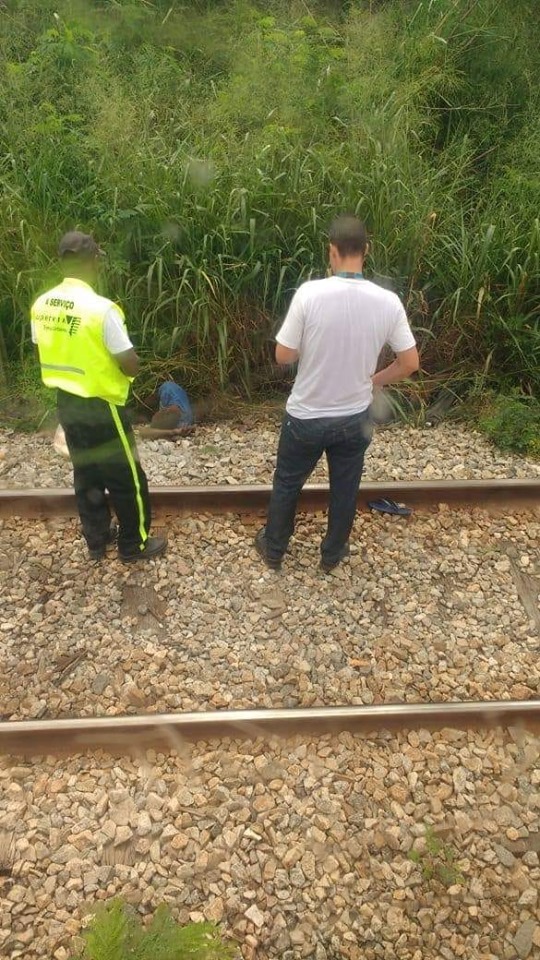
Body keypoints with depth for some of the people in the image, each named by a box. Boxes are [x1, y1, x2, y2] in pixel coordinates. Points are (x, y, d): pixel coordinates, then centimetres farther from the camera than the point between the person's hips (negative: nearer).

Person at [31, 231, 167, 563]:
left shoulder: (42, 305, -2)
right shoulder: (101, 308, -23)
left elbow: (48, 352, 10)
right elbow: (131, 365, -20)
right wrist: (116, 362, 1)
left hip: (67, 404, 7)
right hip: (101, 407, -7)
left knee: (86, 475, 20)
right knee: (126, 478, 9)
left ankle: (97, 539, 34)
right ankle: (134, 545, 23)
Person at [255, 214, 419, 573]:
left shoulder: (310, 293, -20)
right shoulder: (388, 301, -12)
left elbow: (284, 356, -14)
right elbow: (410, 363, -5)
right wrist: (372, 381, 10)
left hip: (306, 416, -2)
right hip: (355, 418, 2)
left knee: (287, 484, 21)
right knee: (345, 489, 22)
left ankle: (274, 549, 40)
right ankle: (332, 554, 41)